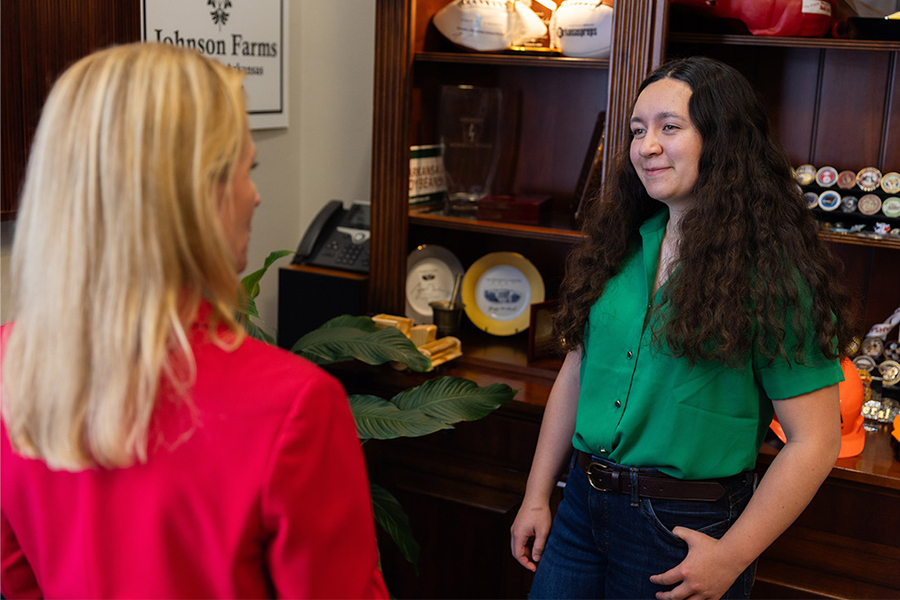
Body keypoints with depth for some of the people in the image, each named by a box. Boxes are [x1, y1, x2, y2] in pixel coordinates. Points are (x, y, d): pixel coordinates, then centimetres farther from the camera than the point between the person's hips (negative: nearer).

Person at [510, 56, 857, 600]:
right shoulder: (621, 245, 4)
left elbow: (813, 443, -13)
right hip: (583, 507, 5)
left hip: (687, 527, -5)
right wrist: (537, 497, 8)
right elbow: (575, 377, 9)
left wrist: (732, 555, -15)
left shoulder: (773, 272, -13)